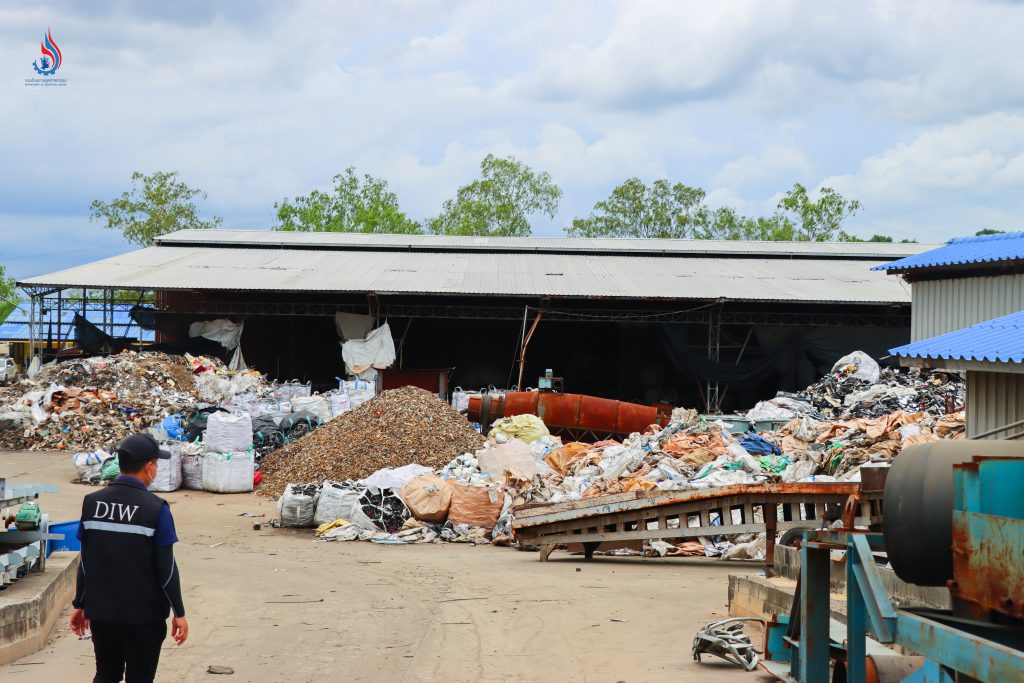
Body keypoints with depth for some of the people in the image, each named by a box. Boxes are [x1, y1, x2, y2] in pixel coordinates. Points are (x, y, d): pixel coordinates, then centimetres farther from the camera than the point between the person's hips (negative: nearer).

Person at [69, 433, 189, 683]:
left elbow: (86, 562, 6)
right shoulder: (156, 509, -13)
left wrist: (80, 604, 15)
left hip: (100, 612, 4)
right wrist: (178, 613, -3)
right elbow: (166, 568, -11)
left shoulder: (92, 503, 0)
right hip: (144, 615, -4)